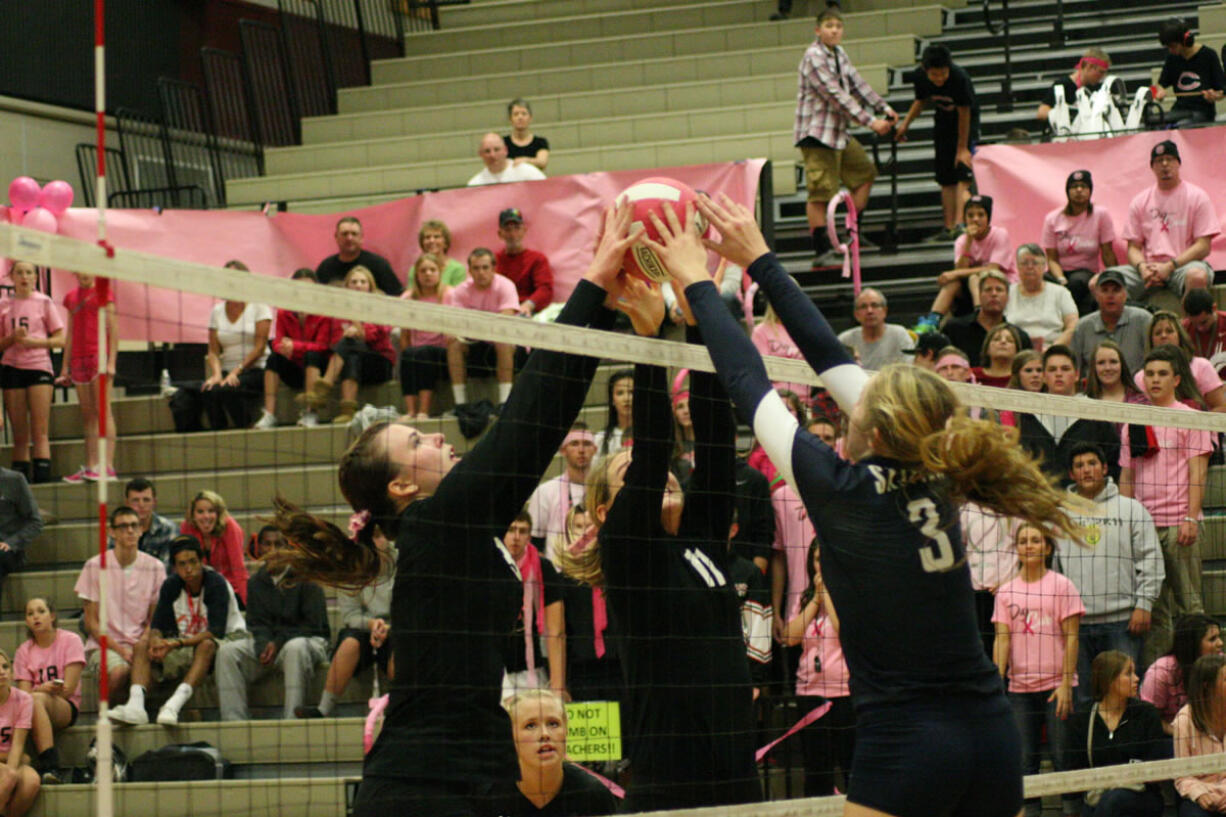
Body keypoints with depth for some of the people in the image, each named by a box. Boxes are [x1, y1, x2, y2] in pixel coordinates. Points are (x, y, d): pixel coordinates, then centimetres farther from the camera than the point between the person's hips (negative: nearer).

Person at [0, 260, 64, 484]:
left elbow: (60, 339, 2)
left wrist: (33, 341, -12)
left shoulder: (44, 303, 4)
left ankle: (42, 480, -15)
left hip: (39, 367, -2)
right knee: (19, 435, 2)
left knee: (40, 432, -10)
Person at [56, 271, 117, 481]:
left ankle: (107, 466, -16)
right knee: (87, 415, 4)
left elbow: (112, 330, -4)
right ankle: (91, 466, 4)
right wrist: (64, 368, 18)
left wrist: (111, 362, -12)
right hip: (79, 358, 6)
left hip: (100, 354, -6)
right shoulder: (71, 298, 17)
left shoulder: (104, 293, 0)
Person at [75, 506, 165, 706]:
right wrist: (120, 650, -13)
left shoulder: (155, 567, 8)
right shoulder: (95, 566, 0)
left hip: (140, 645, 2)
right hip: (104, 645, -2)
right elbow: (91, 623, 0)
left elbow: (154, 619, 11)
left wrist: (142, 644, -10)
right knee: (119, 671, -37)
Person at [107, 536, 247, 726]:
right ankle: (135, 705, -35)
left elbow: (216, 631, -26)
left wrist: (177, 643, -35)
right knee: (142, 645, -13)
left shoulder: (217, 584, -18)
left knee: (207, 645, -39)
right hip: (186, 646, 6)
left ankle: (175, 704, -55)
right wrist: (156, 641, -28)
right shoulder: (171, 586, 0)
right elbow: (157, 626, -2)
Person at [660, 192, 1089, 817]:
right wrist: (759, 260, 23)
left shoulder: (846, 491, -9)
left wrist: (697, 284, 14)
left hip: (904, 742, -6)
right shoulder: (933, 481, 7)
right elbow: (831, 358, 15)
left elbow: (748, 385, 2)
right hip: (992, 736, 7)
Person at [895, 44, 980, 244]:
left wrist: (962, 148, -16)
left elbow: (964, 113, -21)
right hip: (942, 125, 5)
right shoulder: (920, 77, -14)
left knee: (963, 177, -18)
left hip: (966, 125, -5)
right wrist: (905, 123, -2)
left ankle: (959, 224, -26)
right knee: (946, 180, 5)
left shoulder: (960, 78, -30)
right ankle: (949, 228, 8)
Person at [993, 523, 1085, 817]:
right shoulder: (1006, 591, 8)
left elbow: (1071, 638, -3)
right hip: (1019, 687, 3)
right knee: (1025, 758, 3)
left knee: (1062, 755, -4)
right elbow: (1002, 639, 5)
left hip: (1056, 685, -3)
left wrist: (1066, 684, -10)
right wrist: (997, 680, -9)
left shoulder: (1061, 585, 0)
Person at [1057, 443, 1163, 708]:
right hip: (1074, 621, 2)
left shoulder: (1132, 509, 8)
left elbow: (1151, 559, 5)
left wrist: (1144, 605, -4)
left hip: (1122, 619, -2)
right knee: (1079, 698, 3)